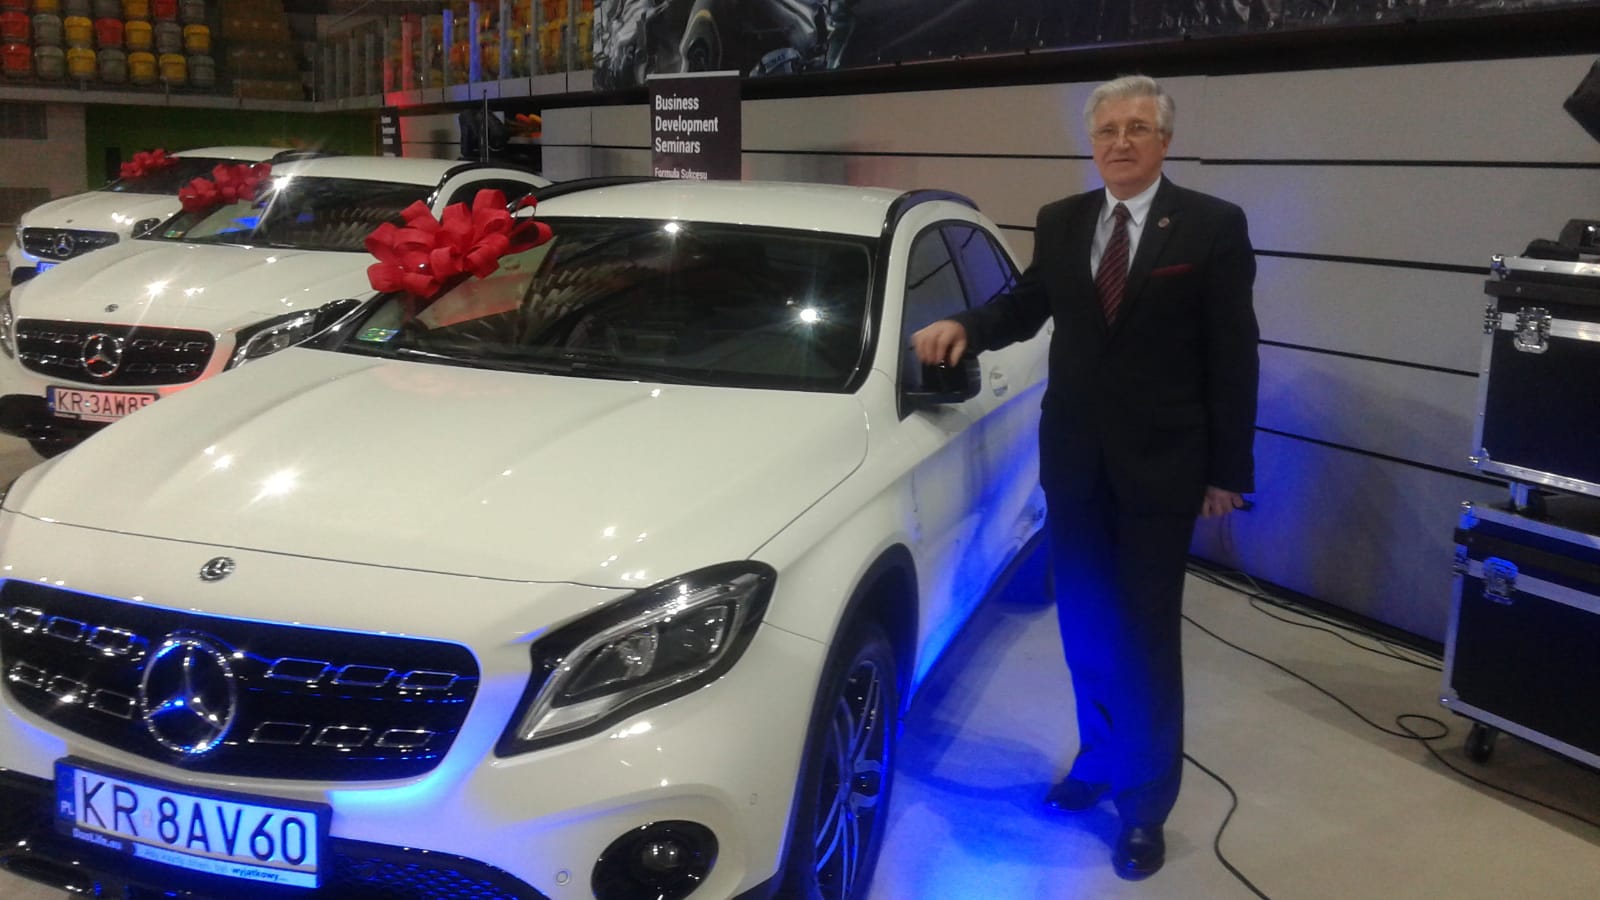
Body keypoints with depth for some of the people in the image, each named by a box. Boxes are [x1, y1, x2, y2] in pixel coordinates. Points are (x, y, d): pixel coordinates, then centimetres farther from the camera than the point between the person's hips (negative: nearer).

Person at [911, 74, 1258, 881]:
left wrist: (1229, 471, -7)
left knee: (1145, 638, 4)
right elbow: (1025, 307, 16)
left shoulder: (1213, 226, -6)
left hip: (1159, 465, -4)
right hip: (1073, 459, 4)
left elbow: (1233, 356, -6)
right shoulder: (1059, 223, 5)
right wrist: (962, 324, -6)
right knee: (1085, 626, 15)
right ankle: (1100, 757, 36)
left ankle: (1145, 804, 19)